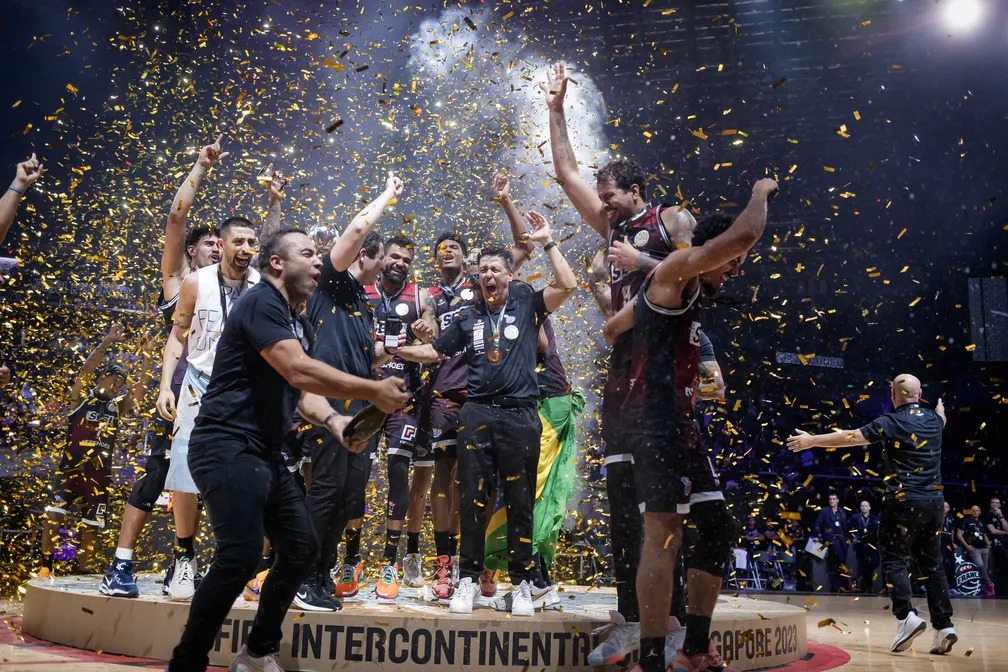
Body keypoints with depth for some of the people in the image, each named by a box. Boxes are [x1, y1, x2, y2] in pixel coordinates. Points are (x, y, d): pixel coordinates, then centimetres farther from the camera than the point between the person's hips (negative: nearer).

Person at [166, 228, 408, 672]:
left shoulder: (301, 324, 17)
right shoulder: (262, 303, -13)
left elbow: (303, 390, 14)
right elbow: (297, 371, -25)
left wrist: (333, 421, -7)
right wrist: (373, 392, -22)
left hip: (265, 454, 10)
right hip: (227, 447, -10)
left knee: (302, 547, 12)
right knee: (241, 554, -20)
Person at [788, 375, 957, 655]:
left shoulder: (892, 422, -10)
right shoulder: (933, 419, 10)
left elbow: (852, 437, -14)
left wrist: (812, 440, -8)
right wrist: (941, 407, 60)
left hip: (904, 502, -6)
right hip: (934, 502, 6)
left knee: (894, 560, 1)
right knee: (932, 564, 12)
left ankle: (906, 616, -16)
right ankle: (944, 626, 7)